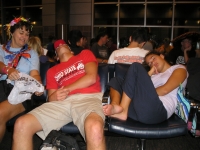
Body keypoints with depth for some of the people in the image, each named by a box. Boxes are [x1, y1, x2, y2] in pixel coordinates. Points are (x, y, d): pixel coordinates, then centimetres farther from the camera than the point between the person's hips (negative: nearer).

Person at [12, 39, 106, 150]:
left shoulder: (85, 54, 23)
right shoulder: (52, 71, 30)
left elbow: (91, 78, 5)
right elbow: (50, 98, 21)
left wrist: (67, 89, 3)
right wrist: (55, 97, -4)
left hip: (88, 99, -3)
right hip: (63, 102, 4)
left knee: (94, 128, -40)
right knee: (22, 124, -19)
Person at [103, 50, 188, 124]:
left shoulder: (179, 69, 17)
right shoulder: (154, 75, 34)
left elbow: (164, 90, -3)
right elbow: (141, 88, 16)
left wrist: (146, 92, 5)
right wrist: (149, 74, 14)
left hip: (158, 111, -7)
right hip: (139, 111, 7)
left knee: (136, 67, -12)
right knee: (116, 81, 15)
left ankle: (122, 111, -19)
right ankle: (115, 106, -18)